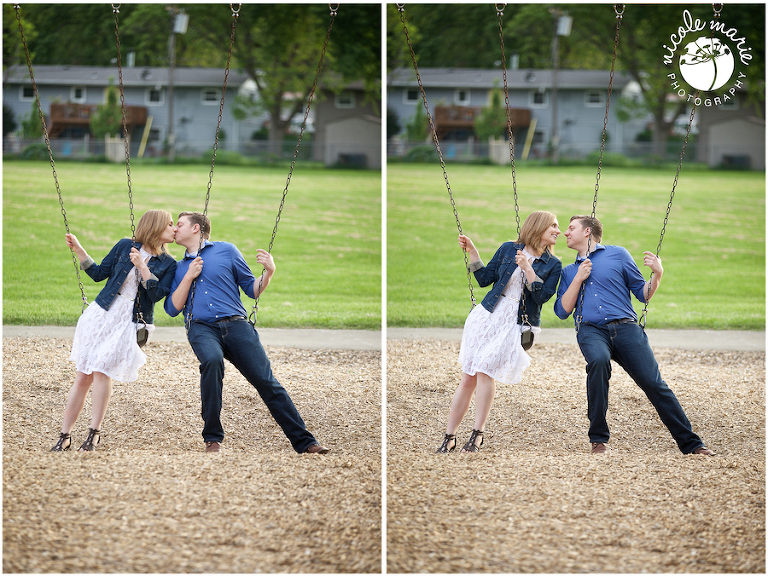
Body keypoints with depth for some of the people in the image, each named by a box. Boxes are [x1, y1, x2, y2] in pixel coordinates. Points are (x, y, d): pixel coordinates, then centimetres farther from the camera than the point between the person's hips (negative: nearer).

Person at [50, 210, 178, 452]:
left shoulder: (168, 264, 5)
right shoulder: (124, 247, 6)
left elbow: (157, 294, -8)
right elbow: (99, 273, 10)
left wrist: (143, 268, -16)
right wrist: (79, 251, 1)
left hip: (130, 323, -1)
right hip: (101, 314, 1)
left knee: (102, 370, -20)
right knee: (83, 376, -1)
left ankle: (95, 432, -10)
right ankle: (65, 435, 6)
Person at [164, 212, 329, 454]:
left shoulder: (226, 250, 16)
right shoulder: (179, 268, 22)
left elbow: (252, 289, 16)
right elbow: (173, 308, 12)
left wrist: (269, 272, -3)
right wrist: (189, 277, 3)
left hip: (236, 325, 0)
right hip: (202, 327, 0)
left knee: (265, 379, -12)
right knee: (212, 360, -34)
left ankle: (304, 442, -9)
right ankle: (212, 438, -25)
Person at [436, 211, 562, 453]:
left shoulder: (553, 265, 5)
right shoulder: (509, 249, 8)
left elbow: (542, 297, -6)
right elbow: (485, 279, 11)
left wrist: (528, 269, -15)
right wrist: (472, 253, 2)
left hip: (515, 325, -2)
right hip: (487, 316, 2)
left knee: (485, 369, -22)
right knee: (468, 377, -1)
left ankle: (477, 434, -16)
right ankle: (449, 437, 5)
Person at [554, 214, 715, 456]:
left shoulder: (617, 254, 16)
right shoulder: (568, 272, 25)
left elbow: (643, 293, 14)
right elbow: (562, 310, 13)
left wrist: (657, 274, -4)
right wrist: (579, 279, 4)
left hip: (625, 327, 0)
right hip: (591, 329, 0)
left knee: (653, 382, -13)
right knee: (598, 361, -34)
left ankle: (690, 443, -8)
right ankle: (598, 439, -25)